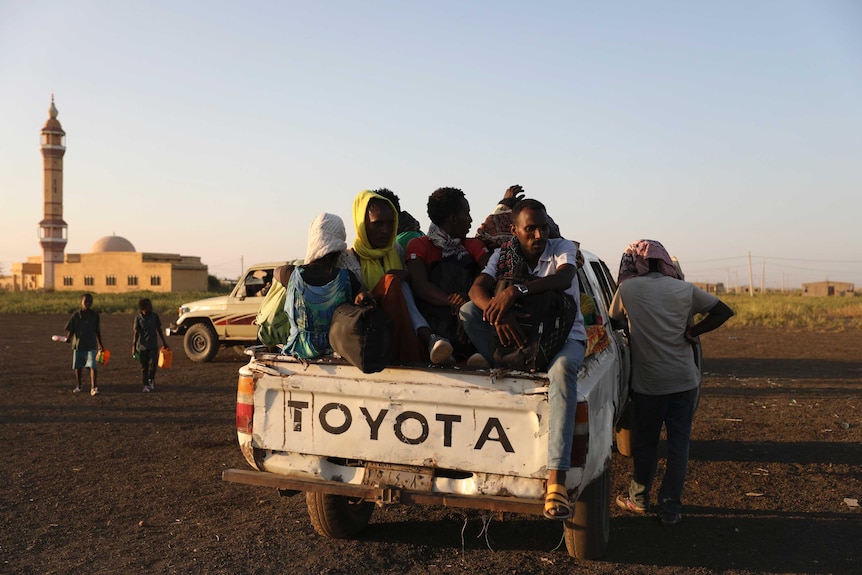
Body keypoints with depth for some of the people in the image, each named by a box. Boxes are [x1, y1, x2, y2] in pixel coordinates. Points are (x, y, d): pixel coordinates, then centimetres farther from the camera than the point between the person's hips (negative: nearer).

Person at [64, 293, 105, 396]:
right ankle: (78, 386, 33)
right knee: (78, 367, 14)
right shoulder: (76, 315, -5)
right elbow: (70, 329, -3)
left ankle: (93, 388, -14)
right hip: (78, 345, 1)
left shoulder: (95, 315, 0)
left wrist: (100, 344, 15)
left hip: (91, 345, -1)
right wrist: (68, 337, -24)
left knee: (92, 366, -13)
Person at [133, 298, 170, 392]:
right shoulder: (138, 318, -6)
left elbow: (159, 329, 9)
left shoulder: (155, 316, -1)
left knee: (153, 364, -10)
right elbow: (135, 332, -3)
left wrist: (164, 342, 15)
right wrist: (133, 347, -6)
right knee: (144, 367, 4)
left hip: (153, 346, 1)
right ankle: (146, 385, 14)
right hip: (142, 346, -1)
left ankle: (151, 379, 17)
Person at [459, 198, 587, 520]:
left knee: (562, 368, -41)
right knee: (469, 311, -18)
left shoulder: (563, 248, -2)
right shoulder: (503, 255, 4)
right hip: (518, 333, 3)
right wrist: (499, 313, -36)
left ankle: (556, 478, -50)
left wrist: (516, 291, -40)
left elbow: (564, 278, -26)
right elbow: (476, 289, -14)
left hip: (564, 337, -3)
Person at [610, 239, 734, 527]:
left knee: (645, 441, 14)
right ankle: (670, 508, 12)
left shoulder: (627, 289, -6)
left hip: (647, 381, -1)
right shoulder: (684, 289, 0)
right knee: (679, 443, 8)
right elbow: (724, 311, 0)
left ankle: (639, 498, 29)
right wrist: (691, 333, -1)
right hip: (684, 380, 2)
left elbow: (614, 319, 9)